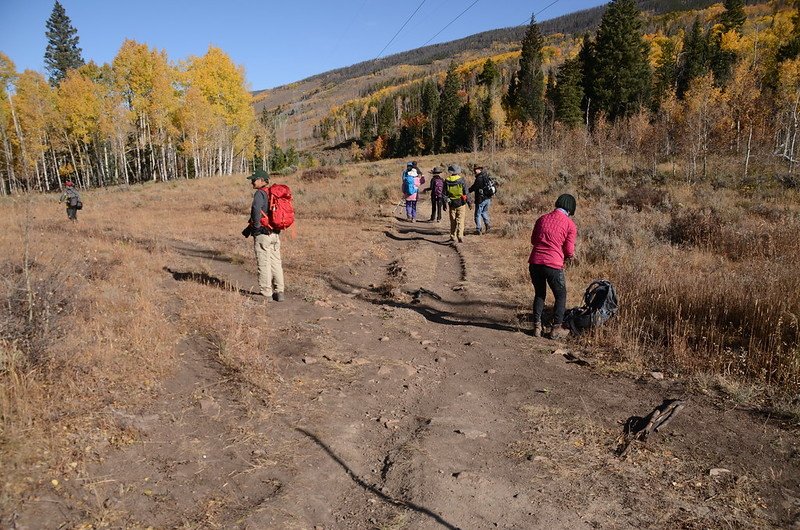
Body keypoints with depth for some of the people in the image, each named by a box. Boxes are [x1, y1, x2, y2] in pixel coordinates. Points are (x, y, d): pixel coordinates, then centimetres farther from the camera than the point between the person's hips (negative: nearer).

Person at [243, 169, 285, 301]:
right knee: (276, 262, 12)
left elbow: (256, 209, -31)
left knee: (264, 264, 0)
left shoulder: (260, 193, -12)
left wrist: (256, 225, -14)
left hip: (262, 234, -7)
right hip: (276, 233, 8)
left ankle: (266, 294, 5)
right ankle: (279, 292, 15)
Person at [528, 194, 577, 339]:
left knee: (539, 294, 21)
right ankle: (556, 329, 19)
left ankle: (537, 327, 21)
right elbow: (569, 251, -1)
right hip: (553, 265, -4)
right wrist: (571, 255, 20)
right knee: (560, 296, 16)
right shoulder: (570, 225, -1)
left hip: (535, 263, 4)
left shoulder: (542, 219, 11)